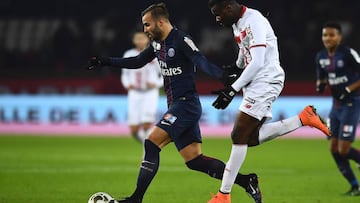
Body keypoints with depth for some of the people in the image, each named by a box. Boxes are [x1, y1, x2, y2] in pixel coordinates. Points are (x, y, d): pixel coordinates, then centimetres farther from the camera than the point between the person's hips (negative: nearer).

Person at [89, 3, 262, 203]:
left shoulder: (181, 40, -13)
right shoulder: (158, 43, 14)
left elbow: (201, 61, -25)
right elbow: (137, 62, 28)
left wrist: (222, 74, -42)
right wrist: (104, 61, 26)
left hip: (186, 104, -9)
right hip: (175, 106, 9)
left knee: (152, 144, -14)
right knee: (194, 160, 4)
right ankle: (245, 181, 7)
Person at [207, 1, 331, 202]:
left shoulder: (254, 22, -17)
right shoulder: (239, 24, 13)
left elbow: (257, 63, -22)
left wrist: (233, 89, -21)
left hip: (265, 82, -10)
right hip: (256, 85, 10)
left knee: (239, 136, -9)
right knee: (251, 138, 7)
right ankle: (303, 118, 11)